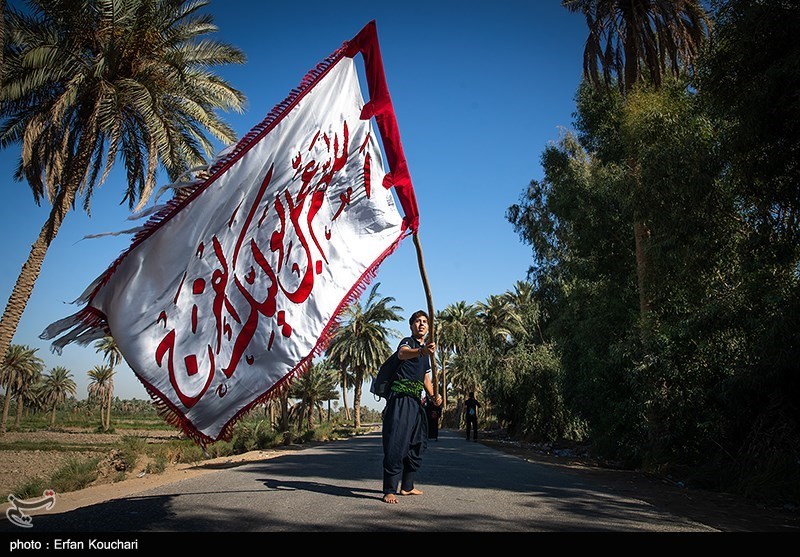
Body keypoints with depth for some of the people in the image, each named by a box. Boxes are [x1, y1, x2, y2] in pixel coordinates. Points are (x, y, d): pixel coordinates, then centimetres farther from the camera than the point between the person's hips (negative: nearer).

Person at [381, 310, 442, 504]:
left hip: (415, 402, 9)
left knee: (417, 443, 13)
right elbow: (402, 353, -32)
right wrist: (421, 351, -53)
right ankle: (389, 490, -11)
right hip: (401, 398, -9)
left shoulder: (426, 352, 20)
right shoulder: (407, 342, -5)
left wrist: (433, 395, 7)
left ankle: (407, 486, 24)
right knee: (396, 443, -13)